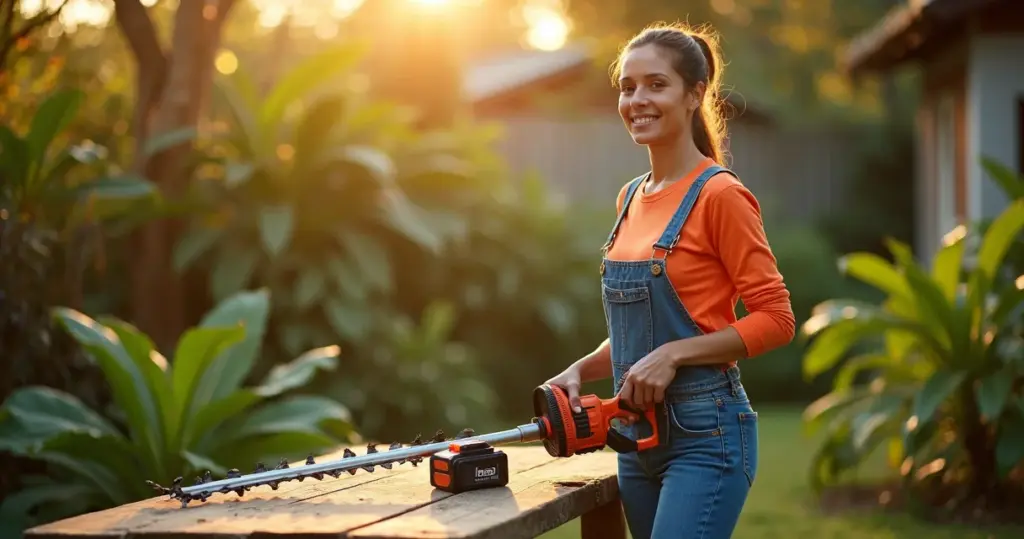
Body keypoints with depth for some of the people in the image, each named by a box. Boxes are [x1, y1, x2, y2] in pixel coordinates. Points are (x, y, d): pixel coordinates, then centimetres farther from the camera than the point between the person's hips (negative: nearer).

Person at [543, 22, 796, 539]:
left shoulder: (720, 195, -11)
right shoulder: (631, 198, 12)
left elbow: (775, 319, -13)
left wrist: (673, 355, -19)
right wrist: (580, 370, 4)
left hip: (705, 435, -8)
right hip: (639, 435, 8)